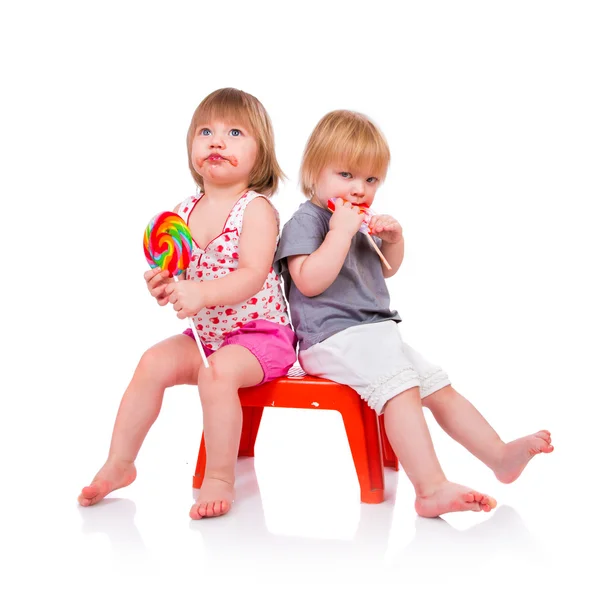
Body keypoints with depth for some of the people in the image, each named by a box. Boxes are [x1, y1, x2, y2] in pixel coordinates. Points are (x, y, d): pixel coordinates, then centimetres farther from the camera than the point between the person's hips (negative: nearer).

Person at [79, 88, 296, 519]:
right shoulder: (184, 213, 4)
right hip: (205, 336, 6)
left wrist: (200, 293, -42)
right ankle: (118, 464, 3)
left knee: (218, 371, -31)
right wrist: (163, 286, -15)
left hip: (261, 334, -6)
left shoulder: (256, 209, -14)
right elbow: (175, 275, 9)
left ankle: (220, 478, -18)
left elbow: (251, 277, -27)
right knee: (154, 363, -10)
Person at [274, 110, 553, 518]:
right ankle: (431, 489, -37)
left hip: (378, 334, 10)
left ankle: (500, 455, 9)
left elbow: (386, 270, 31)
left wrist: (394, 239, 10)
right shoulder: (305, 221, -8)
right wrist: (341, 231, -23)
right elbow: (310, 282, -23)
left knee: (440, 388, 6)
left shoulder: (357, 223, 19)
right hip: (334, 341, -10)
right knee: (400, 387, -29)